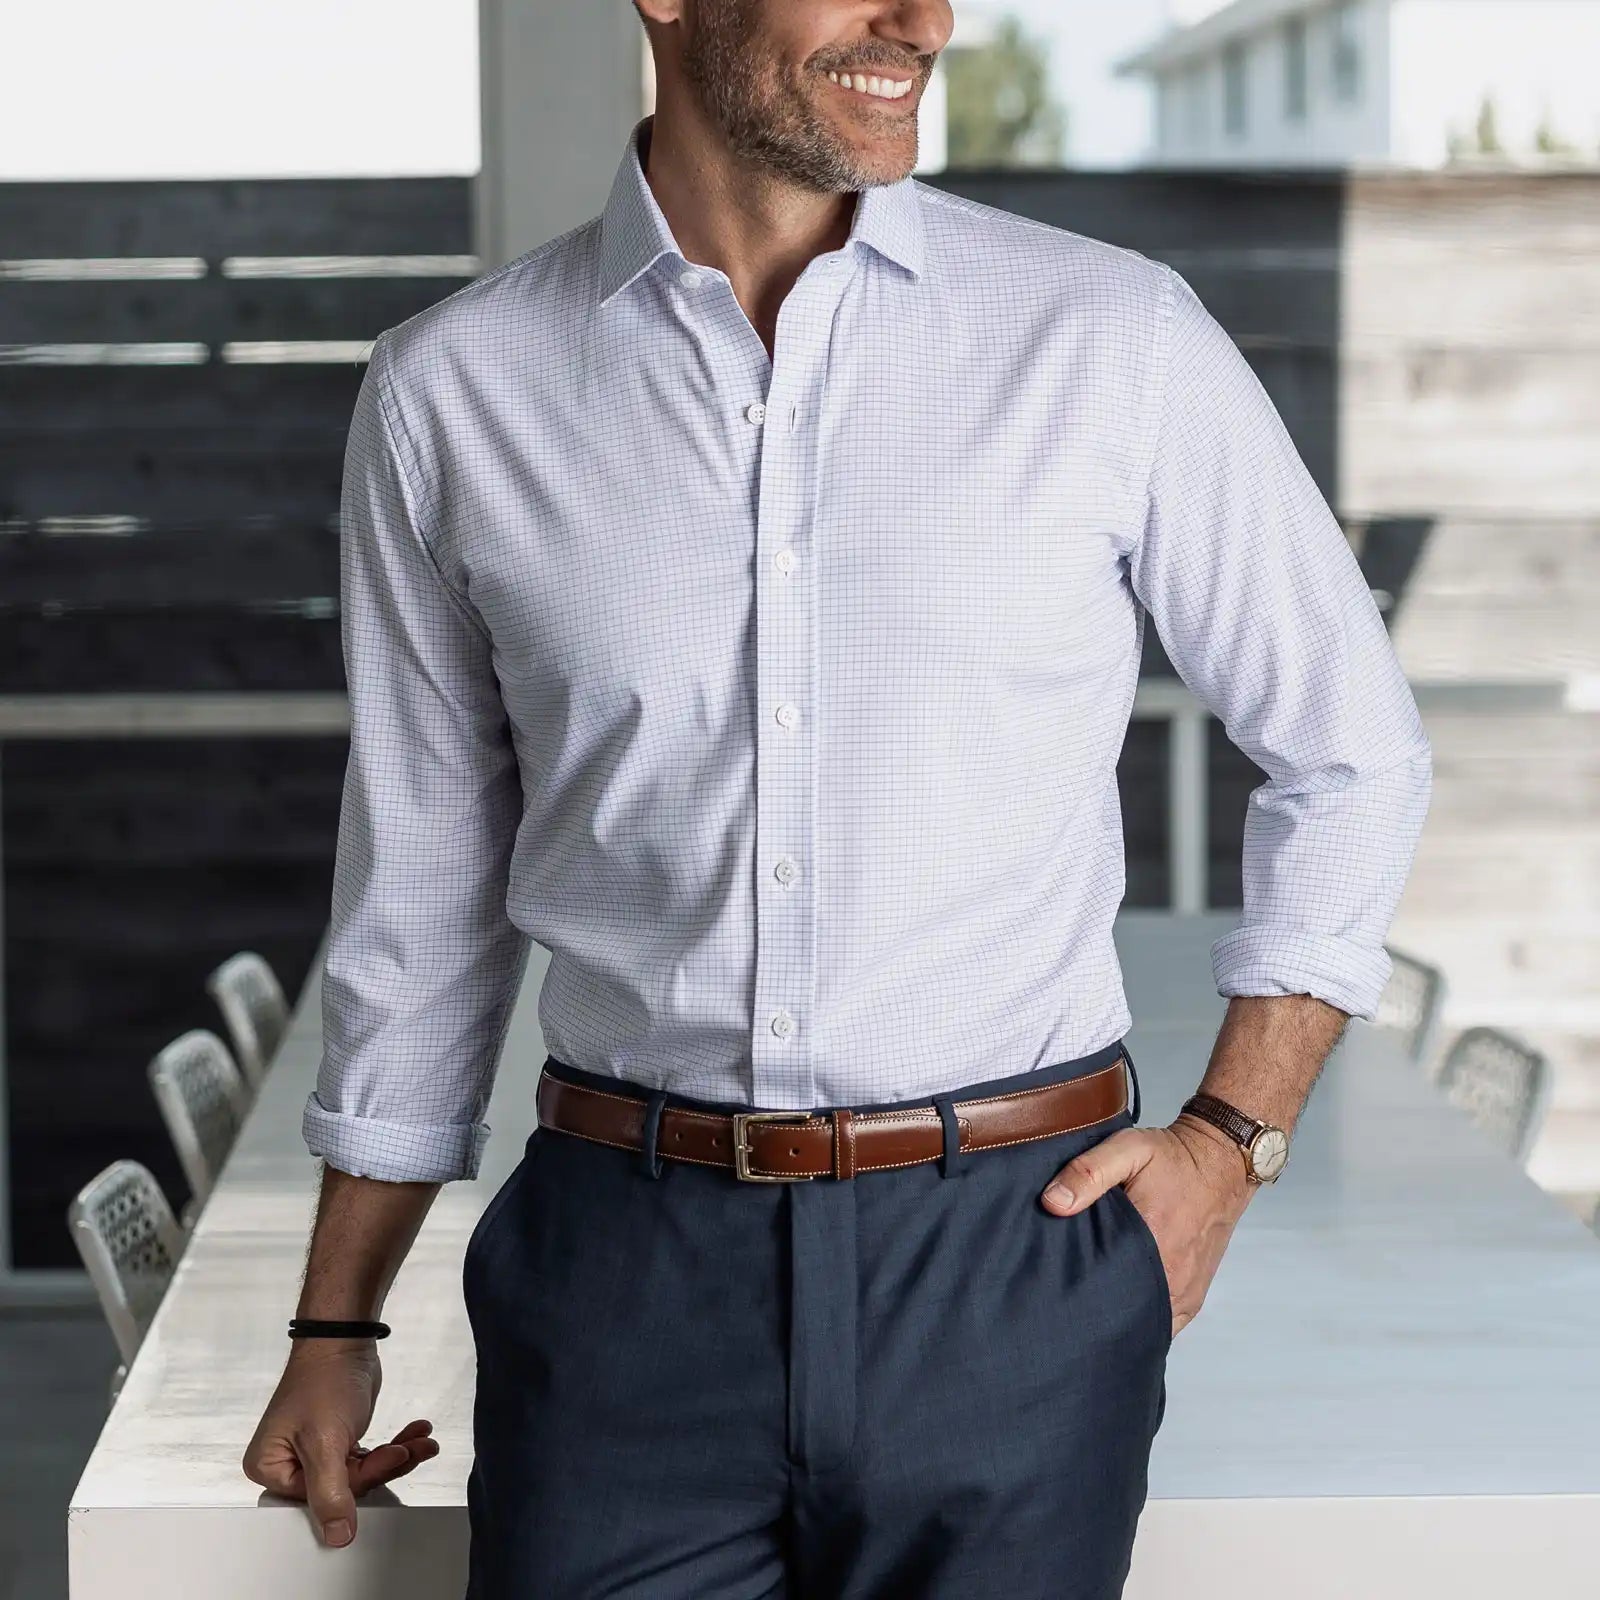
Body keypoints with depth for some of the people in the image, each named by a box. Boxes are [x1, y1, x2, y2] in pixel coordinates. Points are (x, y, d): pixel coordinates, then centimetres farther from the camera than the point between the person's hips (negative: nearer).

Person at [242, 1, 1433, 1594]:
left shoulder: (1113, 339, -1)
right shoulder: (452, 390, 2)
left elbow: (1350, 752, 10)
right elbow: (421, 880, 10)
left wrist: (1230, 1139, 2)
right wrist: (335, 1329, 14)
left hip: (1015, 1254, 0)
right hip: (629, 1267, 1)